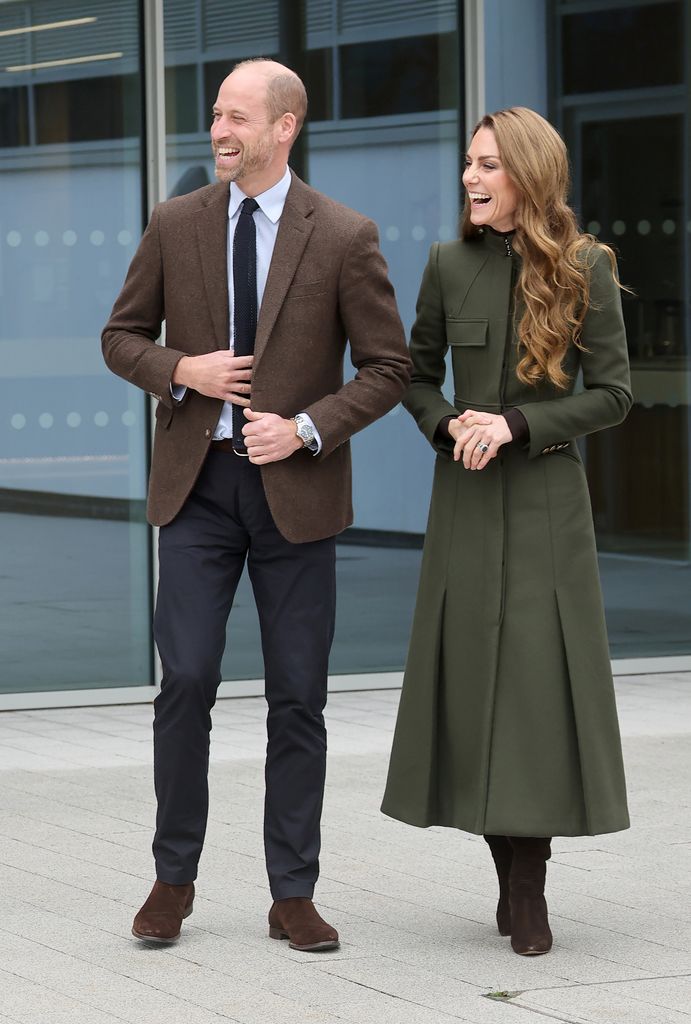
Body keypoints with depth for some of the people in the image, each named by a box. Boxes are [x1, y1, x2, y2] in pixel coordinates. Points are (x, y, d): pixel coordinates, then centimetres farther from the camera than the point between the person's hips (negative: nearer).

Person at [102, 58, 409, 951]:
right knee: (185, 681, -3)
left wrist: (306, 428, -15)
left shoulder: (344, 238, -4)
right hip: (197, 483, 1)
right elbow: (122, 338, 11)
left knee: (298, 699, 4)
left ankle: (293, 896, 13)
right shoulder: (175, 225, 3)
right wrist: (181, 370, -10)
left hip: (295, 488, -1)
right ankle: (173, 880, 11)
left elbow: (387, 368, -1)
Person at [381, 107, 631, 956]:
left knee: (542, 679, -5)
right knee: (472, 678, 2)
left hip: (546, 496, -2)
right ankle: (512, 878, 14)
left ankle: (528, 888, 2)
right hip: (466, 499, 2)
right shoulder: (450, 265, 3)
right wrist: (447, 427, -6)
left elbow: (613, 393, -3)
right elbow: (416, 372, 13)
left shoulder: (585, 269, -3)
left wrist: (517, 425, -13)